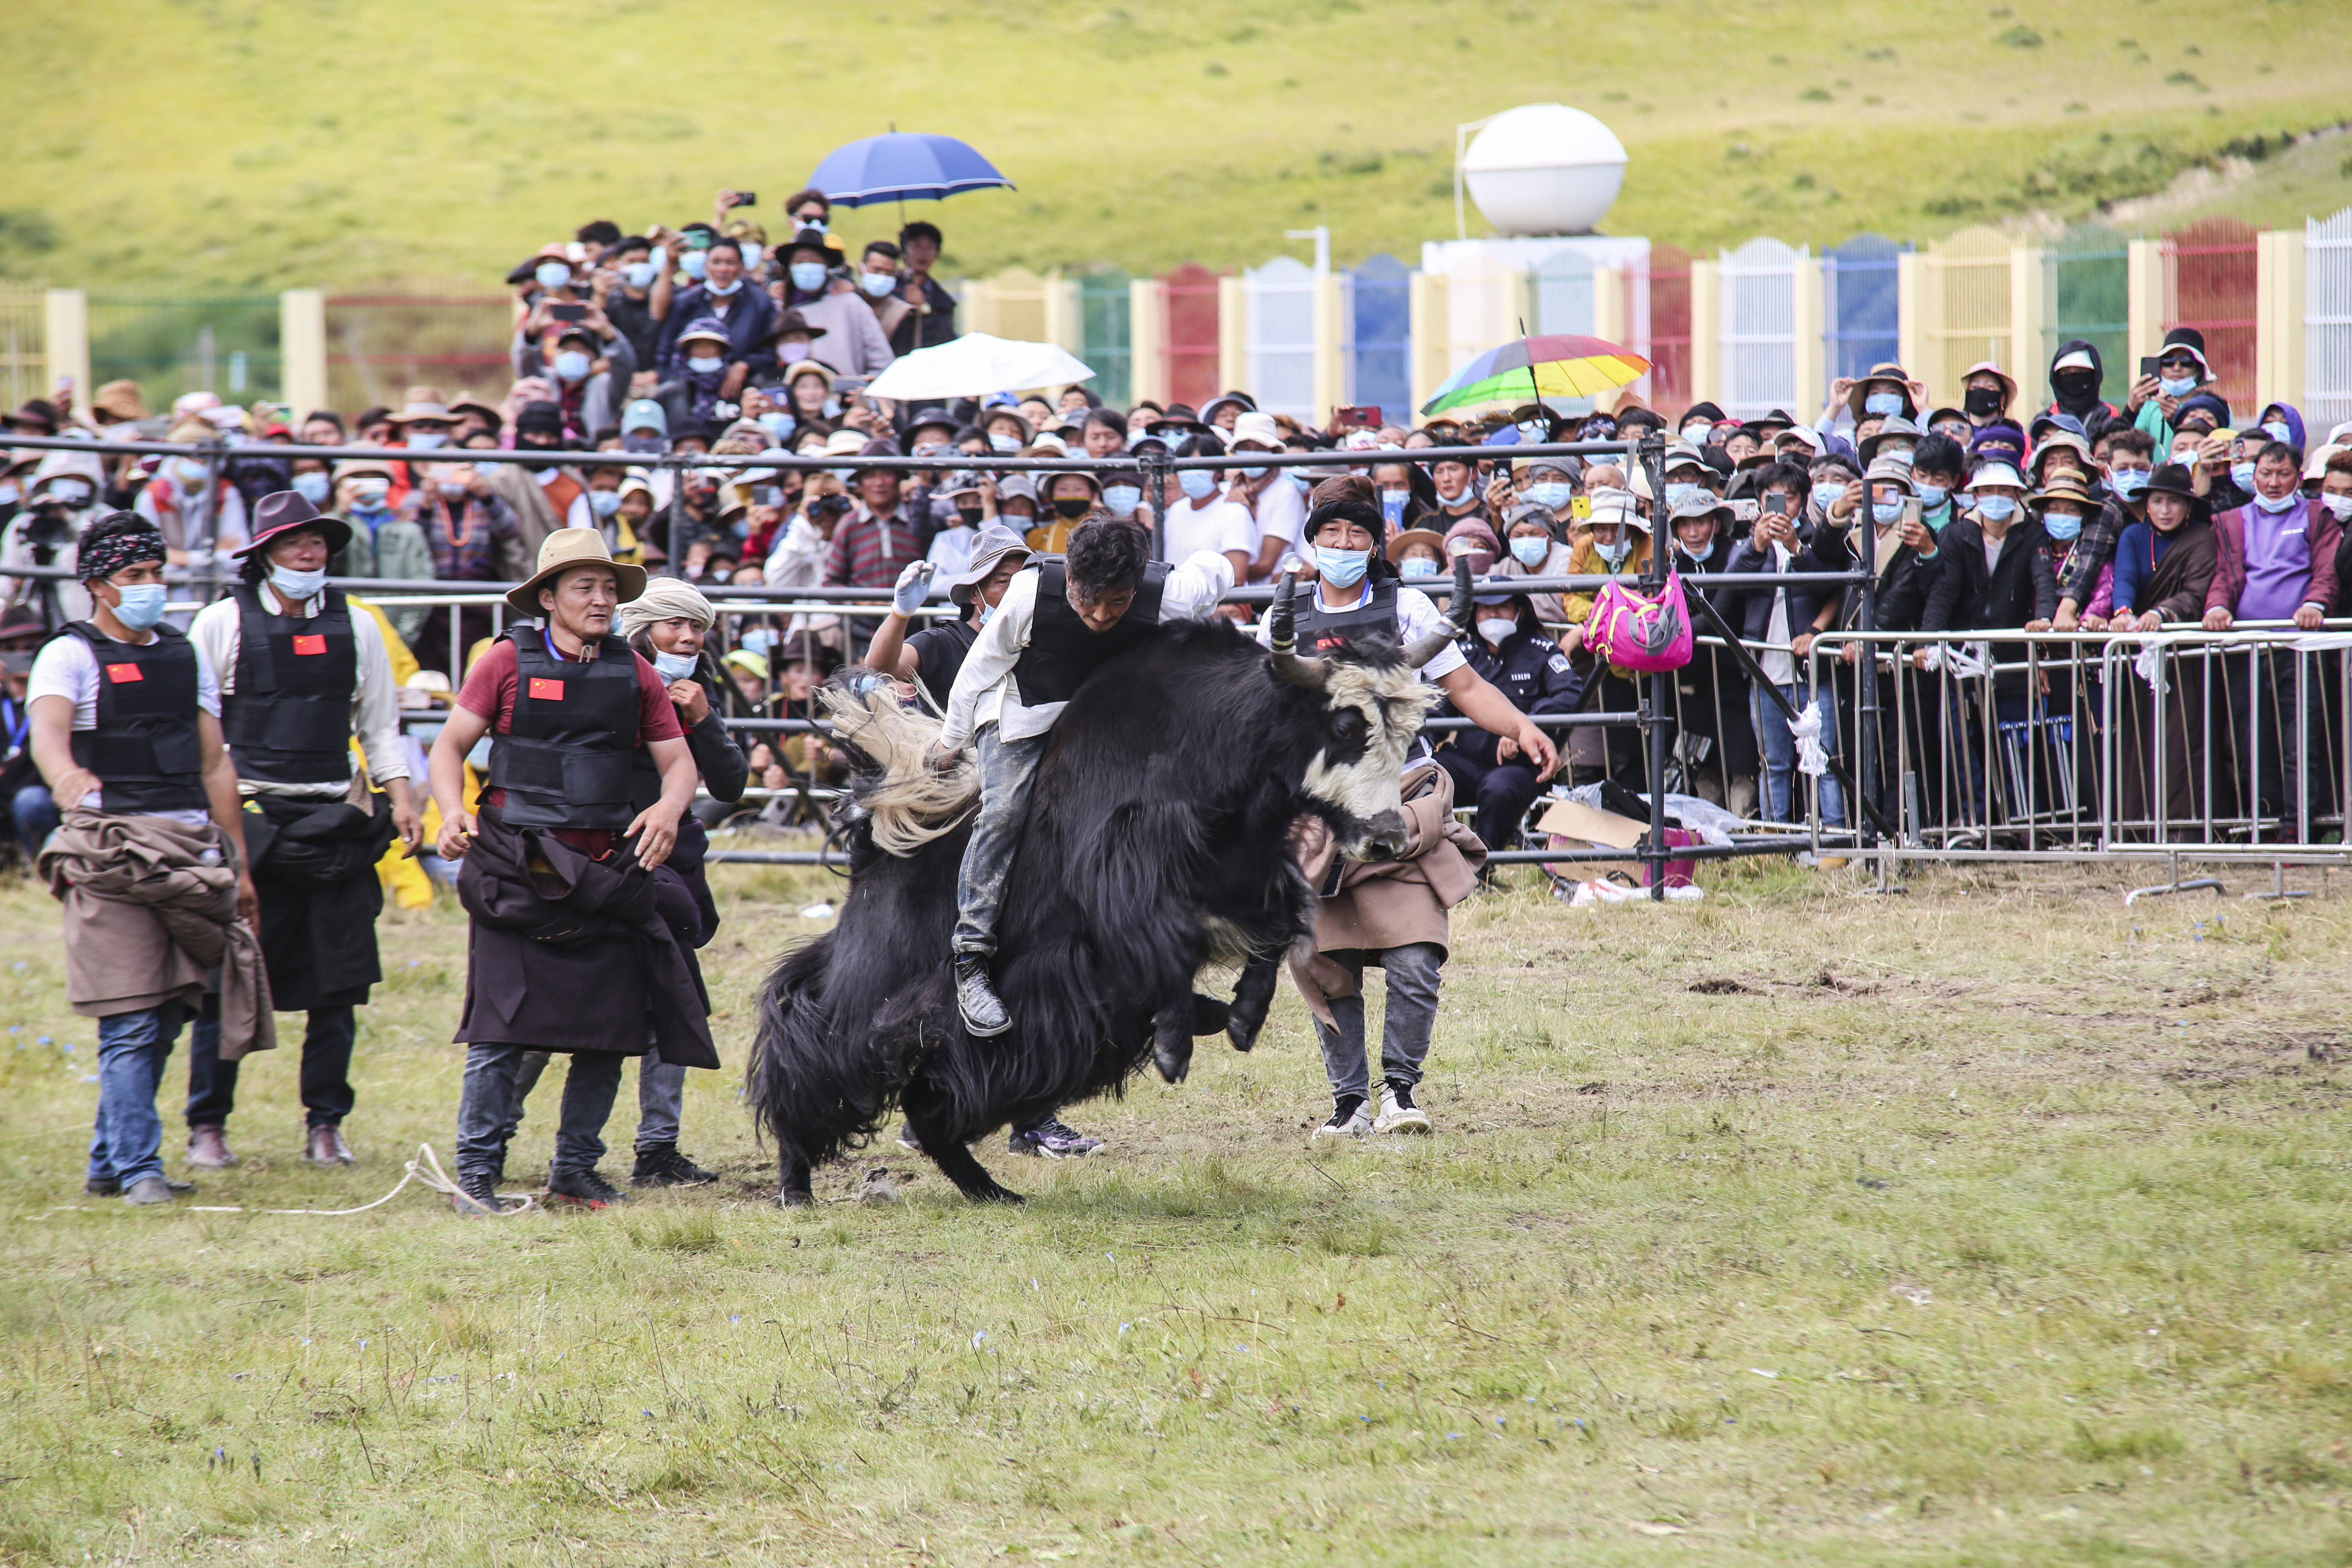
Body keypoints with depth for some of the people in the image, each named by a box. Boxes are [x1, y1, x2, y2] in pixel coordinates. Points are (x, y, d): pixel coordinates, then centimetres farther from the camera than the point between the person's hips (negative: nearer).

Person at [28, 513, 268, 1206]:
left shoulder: (185, 657, 17)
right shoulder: (71, 656, -1)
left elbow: (215, 765, 19)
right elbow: (47, 730, -21)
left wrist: (239, 862, 16)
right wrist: (65, 776, -44)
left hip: (191, 849, 6)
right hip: (114, 852, -6)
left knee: (165, 1018, 8)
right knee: (131, 1023, -9)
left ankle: (107, 1162, 18)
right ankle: (138, 1171, -6)